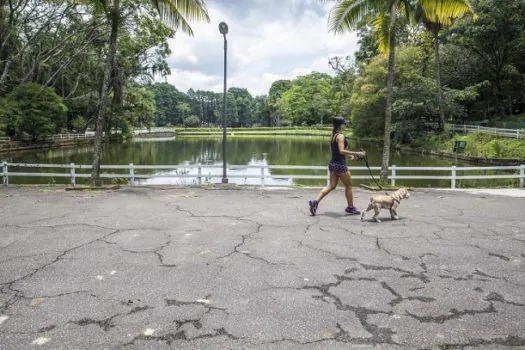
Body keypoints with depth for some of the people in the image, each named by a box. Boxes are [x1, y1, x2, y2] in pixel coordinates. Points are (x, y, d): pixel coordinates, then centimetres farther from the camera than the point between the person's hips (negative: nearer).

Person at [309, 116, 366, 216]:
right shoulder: (340, 136, -15)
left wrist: (348, 155, 23)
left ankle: (315, 201, -4)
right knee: (348, 186, 8)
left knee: (331, 186, 9)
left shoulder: (333, 135, 13)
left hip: (333, 163, 8)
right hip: (340, 164, -8)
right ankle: (351, 208, 21)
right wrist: (357, 153, -24)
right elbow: (341, 151, -25)